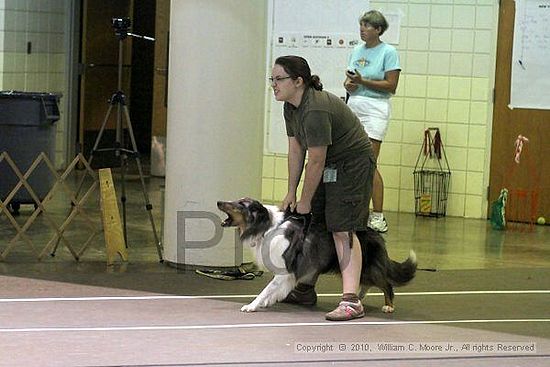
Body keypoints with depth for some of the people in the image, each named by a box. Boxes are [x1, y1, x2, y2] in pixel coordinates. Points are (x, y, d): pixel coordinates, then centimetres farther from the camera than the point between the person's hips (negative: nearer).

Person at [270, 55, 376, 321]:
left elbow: (316, 162, -26)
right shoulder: (291, 107, 1)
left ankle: (351, 301, -23)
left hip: (352, 164, -10)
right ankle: (304, 291, 26)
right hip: (328, 166, 10)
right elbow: (296, 150, 6)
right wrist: (291, 192, 5)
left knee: (342, 229, -18)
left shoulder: (315, 111, -30)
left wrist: (305, 202, -17)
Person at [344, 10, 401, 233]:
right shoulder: (357, 52, 15)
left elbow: (391, 86, -9)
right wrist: (349, 84, -2)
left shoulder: (388, 52, -4)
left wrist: (362, 81, -16)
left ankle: (378, 217, -7)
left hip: (375, 109, -6)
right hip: (353, 106, 6)